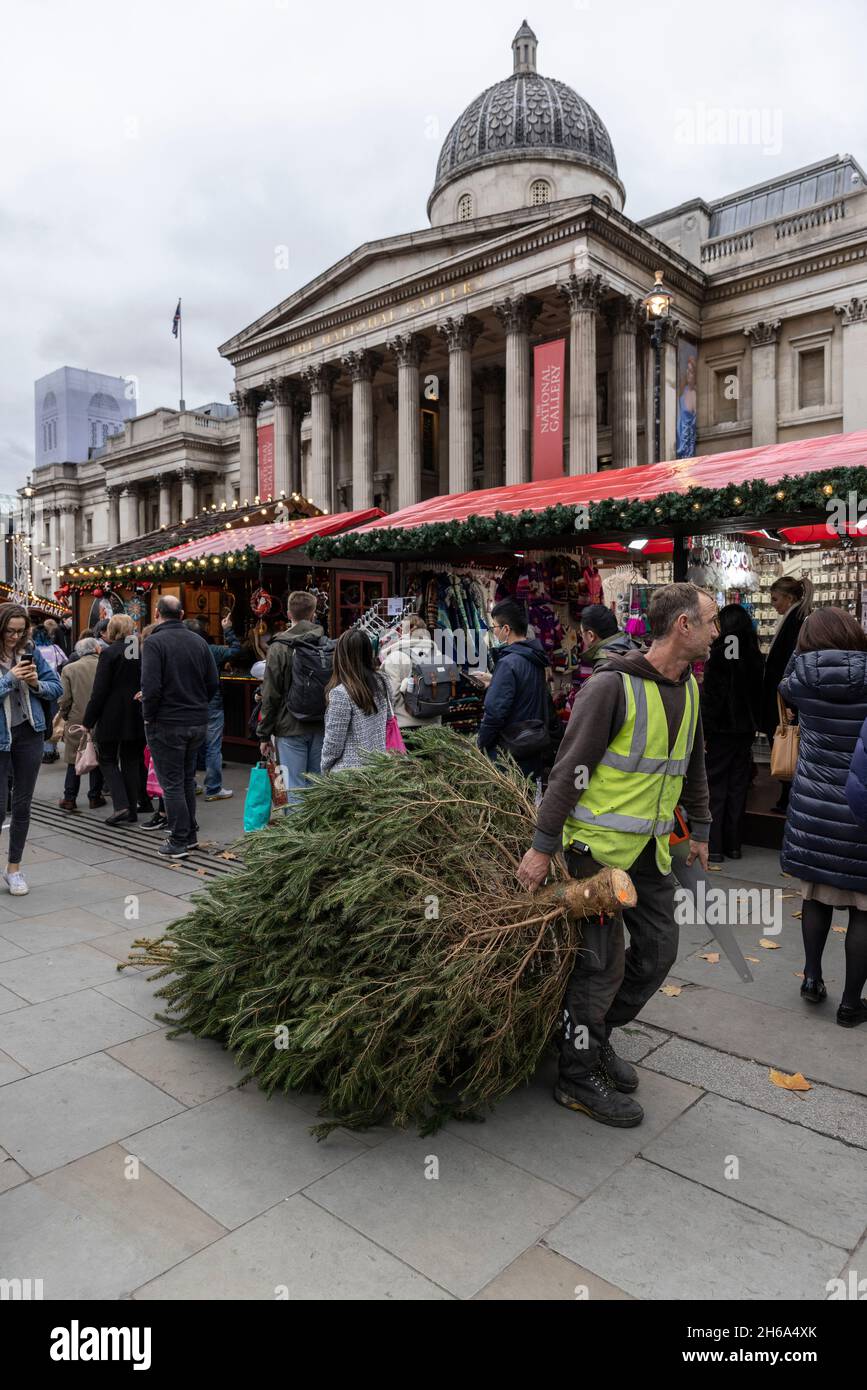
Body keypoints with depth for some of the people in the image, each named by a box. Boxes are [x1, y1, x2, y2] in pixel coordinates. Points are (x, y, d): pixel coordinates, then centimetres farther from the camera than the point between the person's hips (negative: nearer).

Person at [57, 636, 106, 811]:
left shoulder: (69, 669, -4)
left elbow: (64, 699, -4)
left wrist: (65, 716, 12)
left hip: (77, 720, 0)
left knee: (74, 761, 8)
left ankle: (69, 799, 10)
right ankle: (95, 797, 14)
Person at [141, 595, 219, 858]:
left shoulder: (154, 642, -13)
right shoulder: (198, 641, 5)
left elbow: (151, 687, -20)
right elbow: (213, 682, 6)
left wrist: (149, 717, -6)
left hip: (167, 725, -6)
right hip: (198, 723, 6)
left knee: (172, 783, 2)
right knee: (188, 779, 18)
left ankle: (179, 841, 6)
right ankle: (190, 834, 25)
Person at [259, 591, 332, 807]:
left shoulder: (279, 648, -7)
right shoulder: (329, 646, 2)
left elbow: (271, 696, -7)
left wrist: (264, 734, 1)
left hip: (290, 729, -4)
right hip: (322, 728, 4)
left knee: (294, 788, 0)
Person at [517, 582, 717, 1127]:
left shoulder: (687, 688, 8)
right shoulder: (613, 686, -18)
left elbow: (693, 765, 20)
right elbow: (571, 768, -19)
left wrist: (700, 828, 23)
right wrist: (543, 847, -19)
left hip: (651, 847, 8)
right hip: (599, 844, -8)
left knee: (659, 950, 12)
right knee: (603, 961, -2)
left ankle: (597, 1036, 32)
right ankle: (578, 1077, 17)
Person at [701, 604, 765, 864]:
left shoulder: (719, 655, -14)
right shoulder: (756, 658, 4)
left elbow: (710, 697, -16)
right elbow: (758, 695, 10)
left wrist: (703, 732, -12)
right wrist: (754, 725, 17)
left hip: (721, 730, -5)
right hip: (746, 730, 5)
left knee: (715, 788, 1)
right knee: (738, 788, 11)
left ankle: (714, 847, 1)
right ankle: (733, 845, 18)